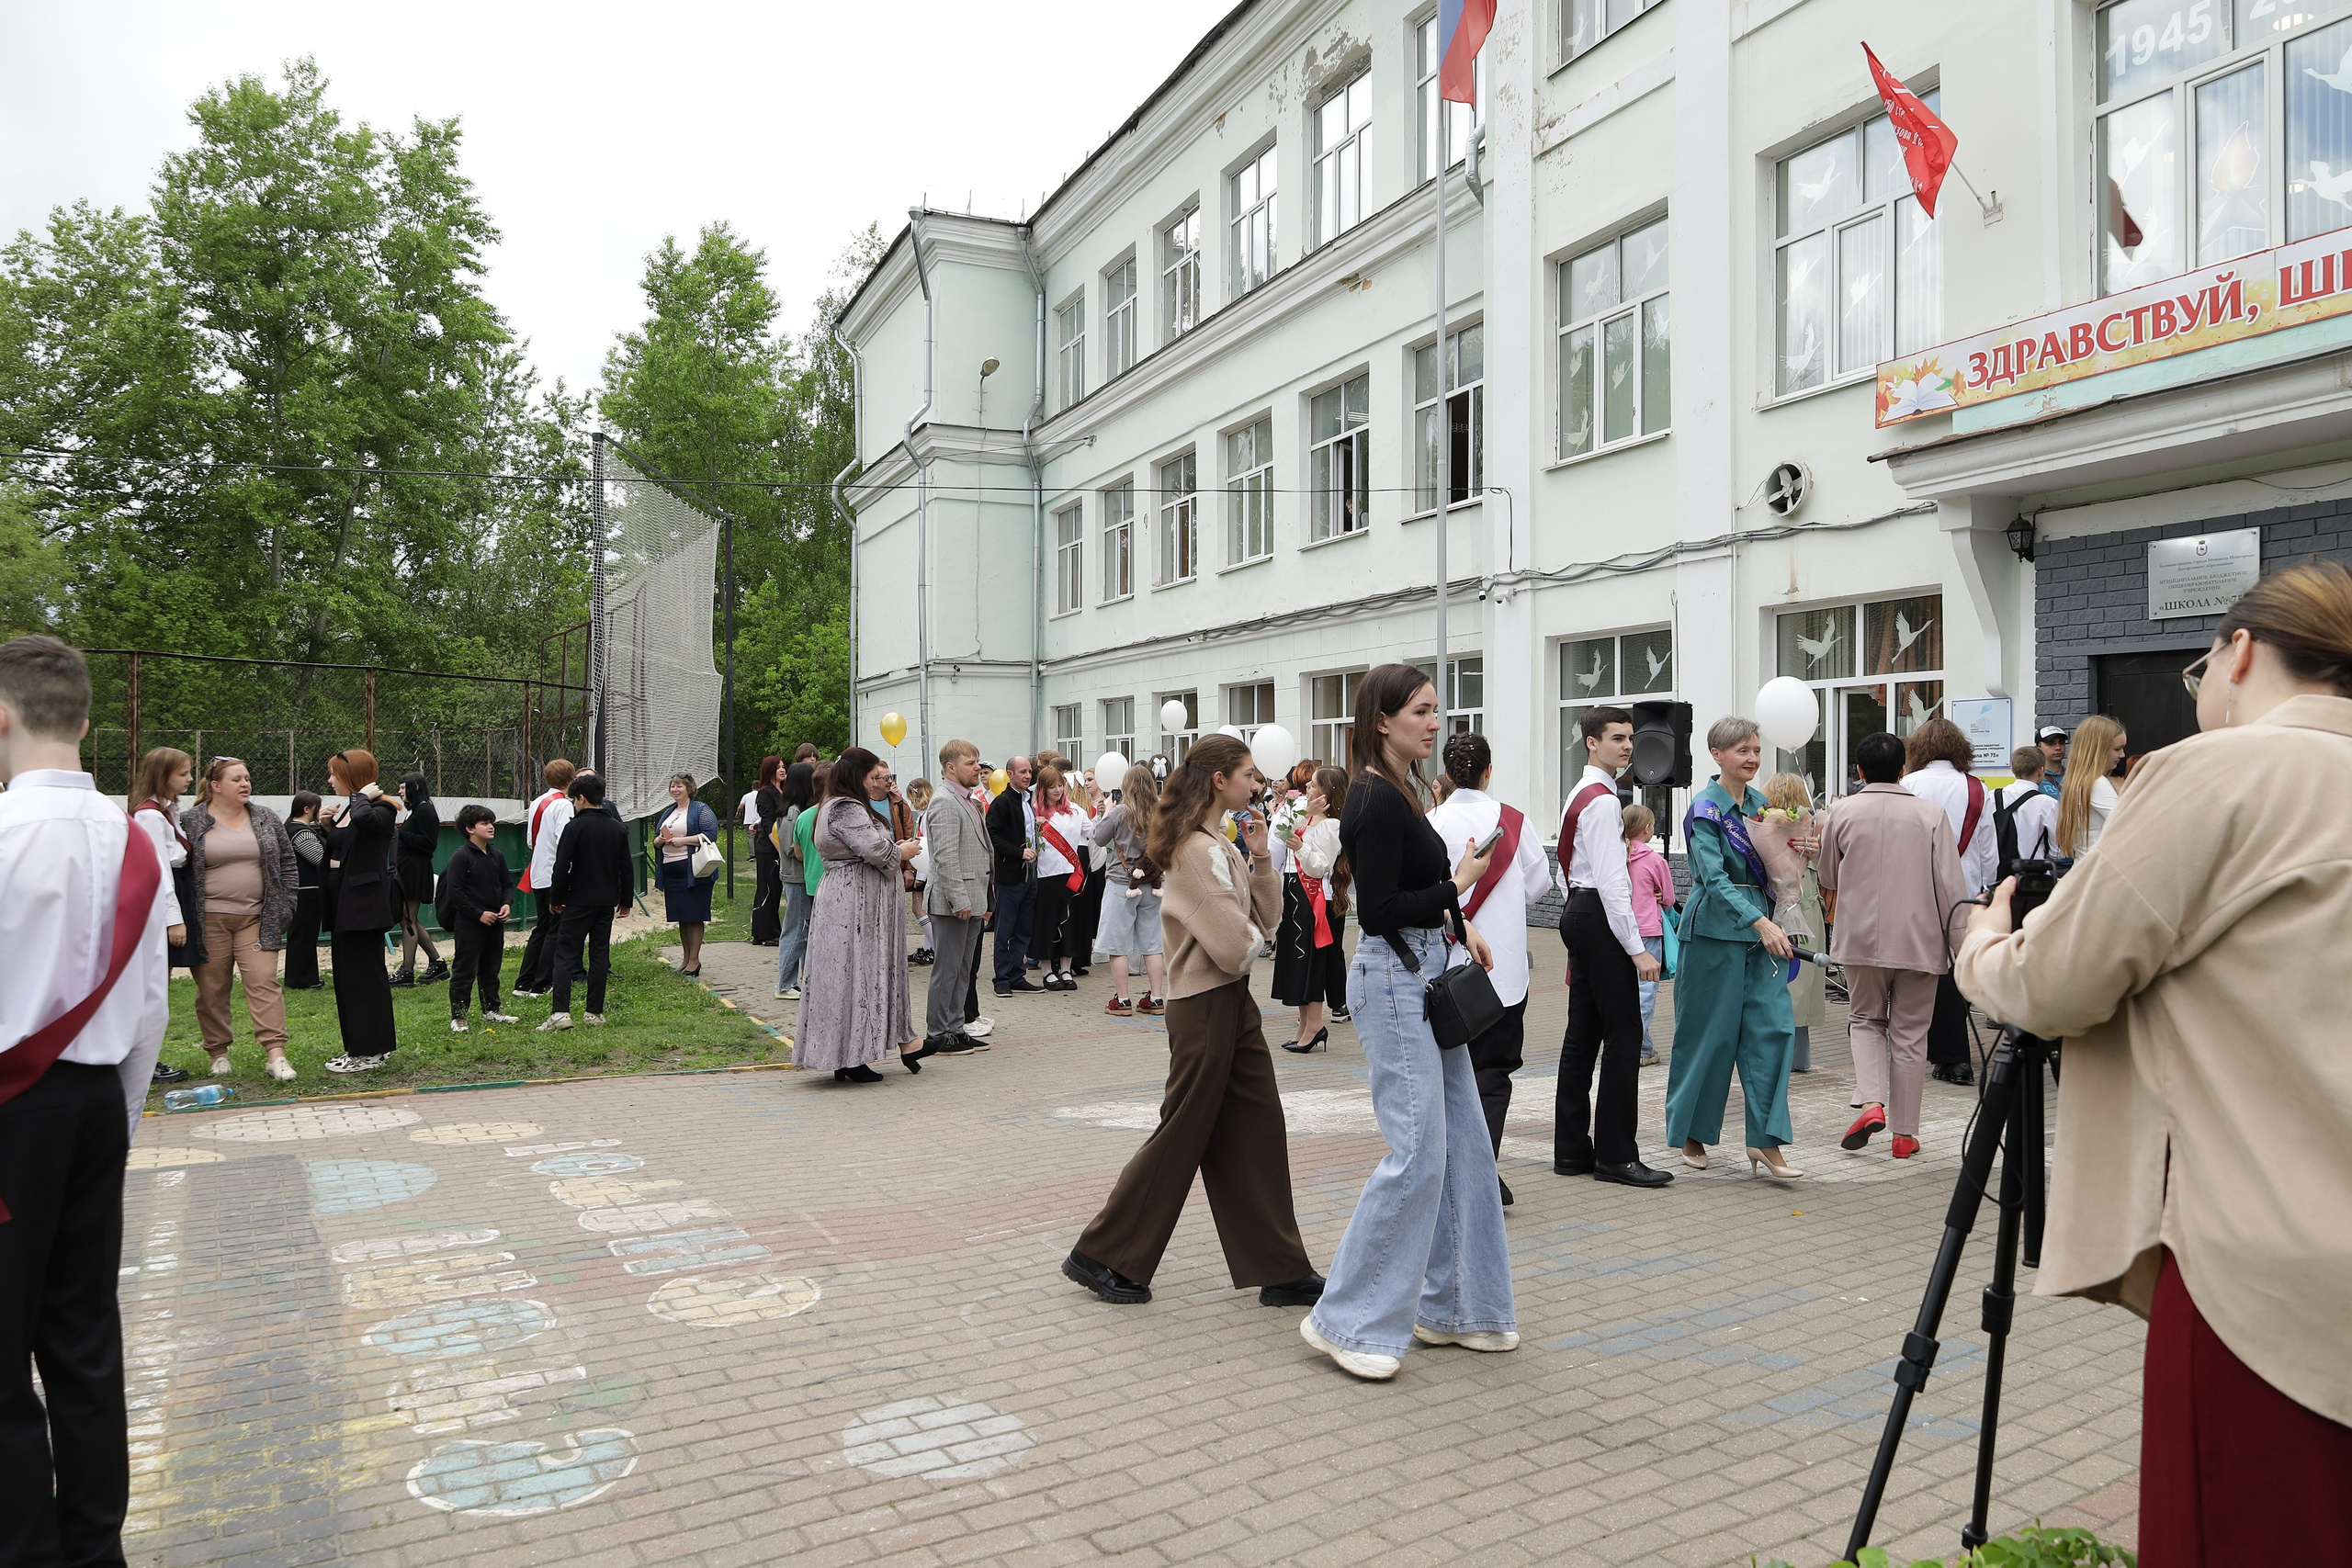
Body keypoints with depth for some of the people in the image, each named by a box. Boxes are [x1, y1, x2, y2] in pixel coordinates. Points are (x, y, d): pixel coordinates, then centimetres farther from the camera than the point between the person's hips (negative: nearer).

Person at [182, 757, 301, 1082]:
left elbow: (287, 861, 13)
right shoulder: (191, 822, 0)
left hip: (257, 918, 1)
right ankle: (218, 1053, 18)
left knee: (264, 982, -7)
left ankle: (275, 1054, -11)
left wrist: (284, 906, 5)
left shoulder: (266, 819, 8)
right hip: (209, 920, -1)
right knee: (211, 988, 6)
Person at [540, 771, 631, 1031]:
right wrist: (625, 900, 18)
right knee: (599, 954, 10)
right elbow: (626, 867, 10)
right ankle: (595, 1012, 11)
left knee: (565, 954, -2)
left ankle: (561, 1012, -13)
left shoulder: (575, 827, -11)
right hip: (608, 900, 5)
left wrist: (556, 898, 0)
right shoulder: (619, 828, 6)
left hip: (579, 901, -5)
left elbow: (561, 867, -11)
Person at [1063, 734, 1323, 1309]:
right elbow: (1234, 947, -22)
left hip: (1234, 1003, 9)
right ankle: (1101, 1256, 14)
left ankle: (1282, 1270, 17)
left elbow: (1267, 914, 13)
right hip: (1206, 1007, -9)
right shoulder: (1196, 850, -18)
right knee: (1183, 1135, 0)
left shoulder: (1220, 845, 13)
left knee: (1258, 1133, 10)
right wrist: (1254, 935, 0)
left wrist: (1260, 856, 0)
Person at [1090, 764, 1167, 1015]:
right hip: (1152, 885, 4)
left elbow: (1099, 839, 0)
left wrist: (1103, 816, 12)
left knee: (1118, 944, 3)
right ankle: (1155, 998, 13)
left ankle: (1121, 1000, 5)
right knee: (1152, 944, 10)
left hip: (1121, 884, -4)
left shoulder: (1120, 812, -13)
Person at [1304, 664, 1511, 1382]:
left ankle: (1451, 1307, 24)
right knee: (1417, 1153, -8)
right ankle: (1346, 1319, 3)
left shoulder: (1403, 791, 13)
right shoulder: (1377, 802, -17)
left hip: (1424, 973, 10)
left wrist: (1459, 926, 9)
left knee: (1464, 1141, 13)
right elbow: (1379, 911, -21)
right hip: (1392, 980, -10)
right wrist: (1459, 885, -14)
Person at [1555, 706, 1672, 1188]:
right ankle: (1616, 1154, -3)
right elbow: (1611, 880, -20)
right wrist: (1636, 948, -20)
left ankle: (1571, 1149, 15)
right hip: (1600, 917, -11)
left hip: (1578, 911, 11)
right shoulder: (1603, 801, -14)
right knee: (1623, 1034, -7)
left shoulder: (1580, 795, 18)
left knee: (1583, 1032, 11)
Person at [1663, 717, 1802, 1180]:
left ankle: (1766, 1139, 2)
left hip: (1759, 925, 6)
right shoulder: (1706, 808, -10)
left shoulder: (1759, 803, 11)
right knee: (1709, 1032, 1)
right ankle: (1691, 1132, 17)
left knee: (1772, 1025, -2)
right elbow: (1714, 877, -21)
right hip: (1716, 928, -6)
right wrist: (1760, 923, -30)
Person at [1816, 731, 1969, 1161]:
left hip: (1861, 938, 0)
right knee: (1910, 1034, 9)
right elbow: (1952, 885, -7)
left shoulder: (1843, 814, -2)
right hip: (1918, 940, 0)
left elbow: (1828, 881, 13)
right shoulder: (1931, 814, -5)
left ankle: (1871, 1102, -4)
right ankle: (1904, 1133, 14)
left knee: (1865, 1020, 18)